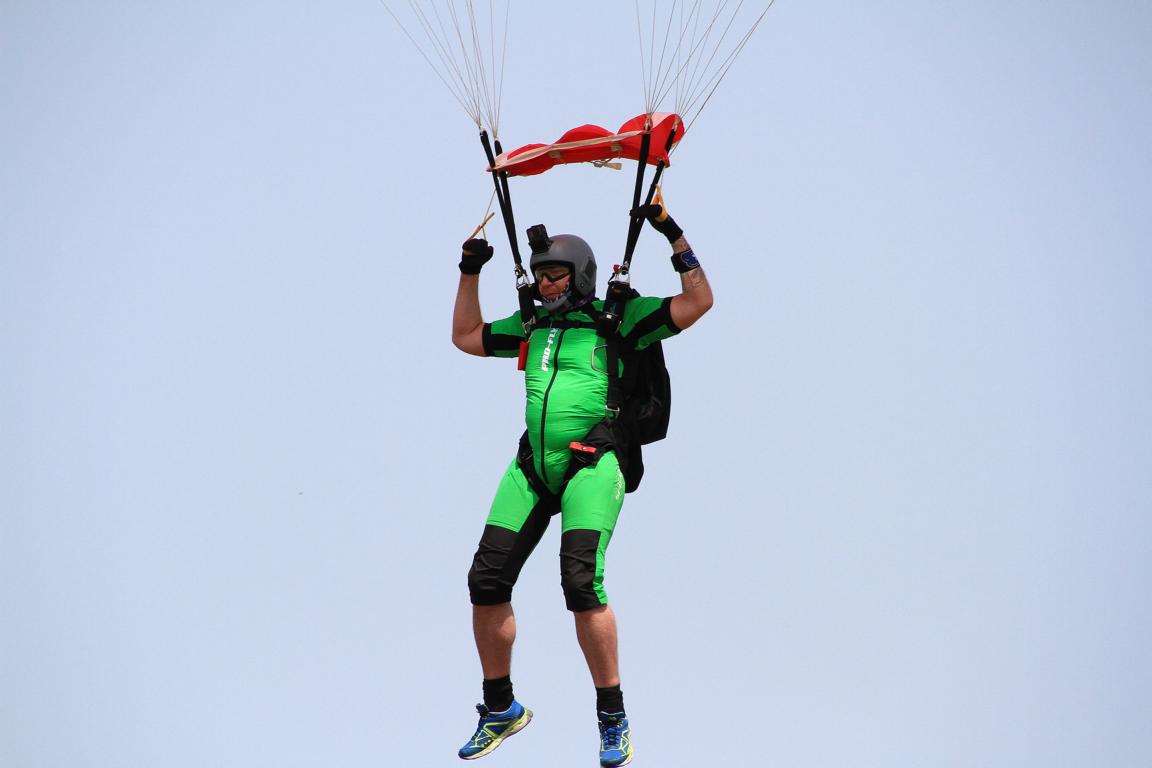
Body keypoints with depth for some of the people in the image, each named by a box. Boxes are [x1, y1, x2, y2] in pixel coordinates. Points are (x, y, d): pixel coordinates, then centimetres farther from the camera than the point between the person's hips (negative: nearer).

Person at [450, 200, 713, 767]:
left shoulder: (620, 320, 5)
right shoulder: (531, 326, 20)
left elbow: (697, 302, 1)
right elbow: (466, 338, 33)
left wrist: (674, 238, -5)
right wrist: (470, 272, 27)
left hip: (591, 465, -6)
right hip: (532, 467, 6)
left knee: (581, 580, -20)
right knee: (486, 581, 0)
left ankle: (613, 719, -7)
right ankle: (500, 708, 19)